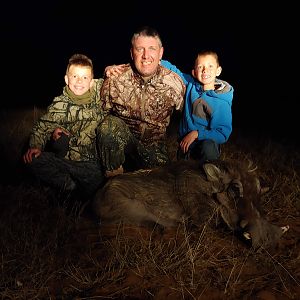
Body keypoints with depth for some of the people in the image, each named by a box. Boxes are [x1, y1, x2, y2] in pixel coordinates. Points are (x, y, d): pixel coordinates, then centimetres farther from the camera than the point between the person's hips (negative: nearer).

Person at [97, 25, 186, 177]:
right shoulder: (115, 80, -14)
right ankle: (113, 174, -15)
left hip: (155, 142, 1)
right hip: (120, 139, -1)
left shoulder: (175, 83, -11)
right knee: (110, 124, -32)